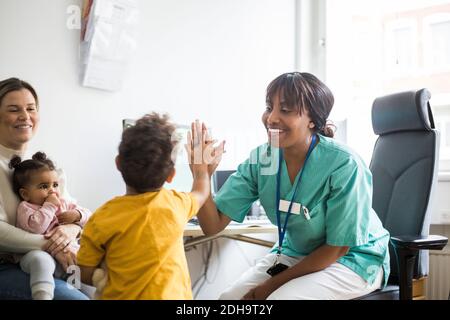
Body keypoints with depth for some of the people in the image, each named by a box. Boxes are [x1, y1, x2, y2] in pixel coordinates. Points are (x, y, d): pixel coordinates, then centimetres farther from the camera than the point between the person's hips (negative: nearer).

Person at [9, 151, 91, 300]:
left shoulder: (63, 203, 19)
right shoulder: (25, 207, -1)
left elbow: (87, 215, 19)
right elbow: (35, 227, -22)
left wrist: (76, 215, -3)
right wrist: (50, 206, -15)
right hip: (38, 253, -6)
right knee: (40, 259, -38)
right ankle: (42, 295, -47)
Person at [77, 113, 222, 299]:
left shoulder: (100, 219, -11)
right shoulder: (175, 204, -8)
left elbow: (86, 275, -4)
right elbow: (201, 193, 16)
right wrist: (200, 166, 34)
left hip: (121, 296, 0)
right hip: (170, 294, 0)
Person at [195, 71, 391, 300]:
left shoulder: (343, 164, -26)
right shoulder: (260, 160, -12)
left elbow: (337, 248, -17)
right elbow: (213, 226, -13)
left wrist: (271, 285, -18)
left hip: (354, 257, -4)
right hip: (296, 252, 5)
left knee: (281, 297, -27)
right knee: (230, 297, -13)